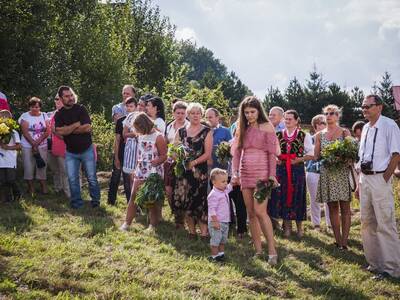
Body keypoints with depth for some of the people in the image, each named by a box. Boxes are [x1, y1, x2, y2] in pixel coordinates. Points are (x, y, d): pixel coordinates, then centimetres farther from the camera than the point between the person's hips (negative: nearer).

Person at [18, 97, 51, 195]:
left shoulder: (44, 115, 6)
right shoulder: (25, 116, -1)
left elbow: (47, 131, -1)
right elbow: (25, 132, -9)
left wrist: (37, 142, -14)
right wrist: (33, 144, -16)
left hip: (42, 146, 2)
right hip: (28, 146, -2)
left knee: (42, 166, 0)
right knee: (28, 168, -2)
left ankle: (43, 187, 7)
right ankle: (31, 190, 7)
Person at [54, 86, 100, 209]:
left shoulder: (80, 109, -7)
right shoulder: (59, 114, 0)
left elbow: (87, 128, -19)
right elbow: (59, 131, -15)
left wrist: (68, 130, -13)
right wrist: (76, 125, -17)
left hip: (87, 149, -2)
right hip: (70, 152, 2)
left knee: (92, 178, 4)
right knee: (72, 179, 3)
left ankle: (95, 201, 17)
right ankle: (76, 202, 15)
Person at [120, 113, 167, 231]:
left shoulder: (158, 137, -11)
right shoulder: (141, 136, 8)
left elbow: (164, 155, -10)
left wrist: (155, 161, -27)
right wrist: (136, 168, 15)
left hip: (154, 173, -6)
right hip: (140, 172, 6)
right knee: (133, 197, 2)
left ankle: (153, 225, 12)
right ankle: (127, 223, 6)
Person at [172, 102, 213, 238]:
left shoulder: (206, 132, 2)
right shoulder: (181, 131, 13)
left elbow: (208, 154, -5)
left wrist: (193, 162, -18)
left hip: (200, 171, -3)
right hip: (183, 171, 3)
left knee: (200, 201, -8)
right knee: (184, 201, 1)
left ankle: (204, 232, -3)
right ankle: (191, 231, 12)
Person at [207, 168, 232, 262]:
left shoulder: (225, 191, 7)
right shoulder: (213, 195, -20)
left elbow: (229, 187, 32)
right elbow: (211, 209, -23)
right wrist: (215, 221, -25)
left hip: (225, 222, 9)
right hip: (217, 222, -9)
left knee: (223, 239, 18)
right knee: (215, 240, -2)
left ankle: (221, 253, 30)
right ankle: (214, 256, 5)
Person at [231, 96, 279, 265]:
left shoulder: (267, 127, -2)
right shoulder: (242, 128, 13)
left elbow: (272, 153, -6)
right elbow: (236, 152, 10)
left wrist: (272, 175, -13)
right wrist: (234, 173, -2)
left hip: (261, 173, -6)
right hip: (245, 174, 6)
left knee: (259, 211, -16)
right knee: (251, 213, 5)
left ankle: (272, 251, -12)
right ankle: (258, 250, 11)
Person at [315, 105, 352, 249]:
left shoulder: (345, 132, 4)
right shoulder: (319, 135, 11)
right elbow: (316, 156, 10)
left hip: (342, 172, -3)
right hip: (327, 173, 3)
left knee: (344, 207, -3)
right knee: (332, 207, 3)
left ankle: (344, 241, -3)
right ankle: (338, 241, 8)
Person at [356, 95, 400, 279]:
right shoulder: (366, 128, 13)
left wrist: (384, 179, -13)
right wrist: (360, 182, 15)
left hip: (380, 179, -8)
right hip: (365, 179, 8)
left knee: (385, 224, -7)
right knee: (367, 223, 13)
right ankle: (374, 262, 23)